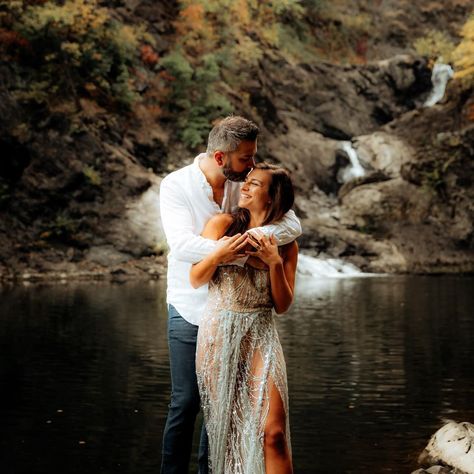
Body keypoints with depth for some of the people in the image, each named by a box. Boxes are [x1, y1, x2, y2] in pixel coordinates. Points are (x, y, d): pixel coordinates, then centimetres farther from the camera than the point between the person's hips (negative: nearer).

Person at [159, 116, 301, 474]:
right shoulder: (176, 185, -10)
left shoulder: (248, 183, -1)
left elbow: (293, 225, -11)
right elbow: (181, 243, -25)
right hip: (190, 310, -3)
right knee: (186, 402, -2)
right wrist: (217, 250, -44)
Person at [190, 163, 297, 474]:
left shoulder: (286, 244, 7)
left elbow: (283, 305, 3)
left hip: (261, 335, 0)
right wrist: (219, 253, -15)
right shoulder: (222, 224, 4)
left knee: (273, 432, -11)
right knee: (224, 425, 5)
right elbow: (196, 280, 4)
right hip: (219, 332, 0)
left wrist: (274, 263, -11)